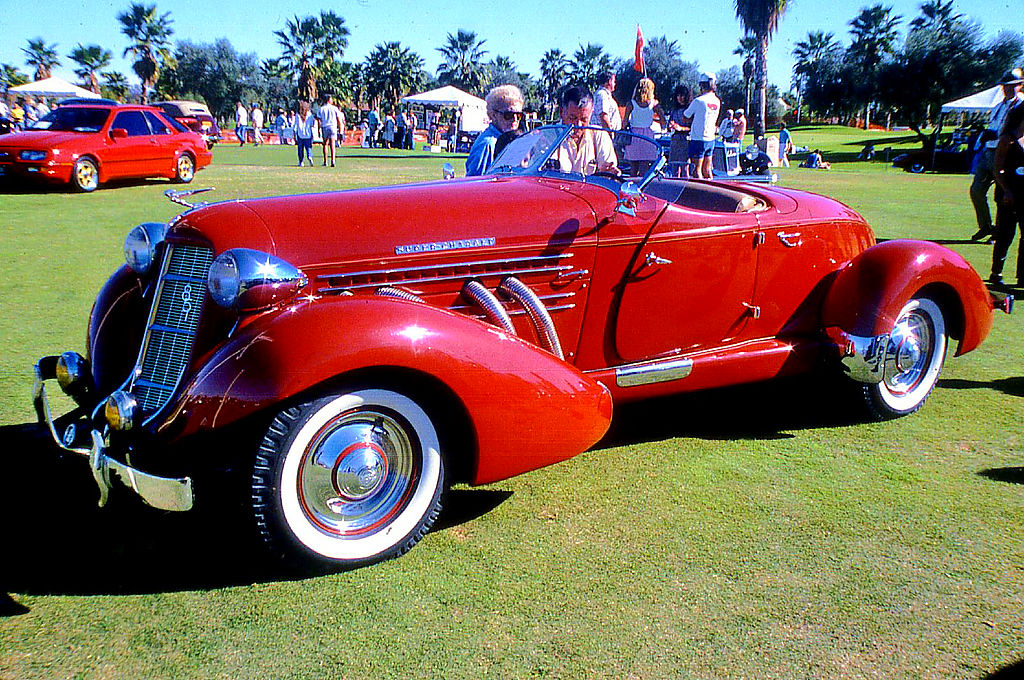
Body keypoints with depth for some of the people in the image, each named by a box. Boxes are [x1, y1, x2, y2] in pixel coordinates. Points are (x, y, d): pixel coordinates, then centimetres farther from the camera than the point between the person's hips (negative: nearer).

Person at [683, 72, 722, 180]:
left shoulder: (698, 101, -14)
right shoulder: (717, 101, 7)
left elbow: (685, 117, -4)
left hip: (698, 138, -7)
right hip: (711, 139, 7)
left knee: (697, 169, -4)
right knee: (707, 169, 13)